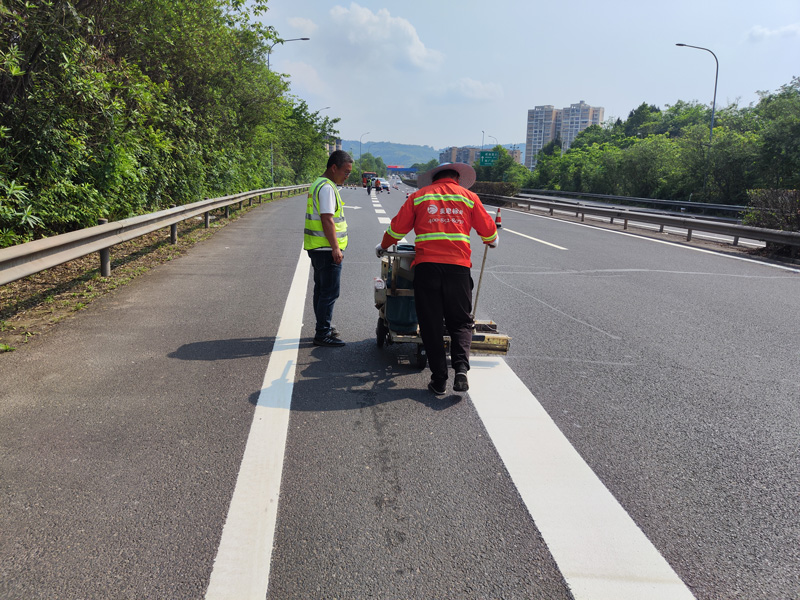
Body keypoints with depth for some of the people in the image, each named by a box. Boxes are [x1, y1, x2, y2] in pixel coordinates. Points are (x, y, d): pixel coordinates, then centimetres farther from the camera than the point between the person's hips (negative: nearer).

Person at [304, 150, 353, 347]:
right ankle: (322, 334, -4)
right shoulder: (327, 187, -17)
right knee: (329, 292, -7)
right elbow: (327, 220, -22)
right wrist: (335, 248, -22)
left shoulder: (319, 184, 17)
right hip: (326, 249, -11)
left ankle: (323, 328, 28)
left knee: (322, 289, 18)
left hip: (318, 248, 11)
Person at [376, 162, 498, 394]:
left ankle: (439, 378, 5)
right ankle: (461, 368, -10)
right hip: (458, 265, 0)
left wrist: (383, 246, 31)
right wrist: (492, 242, 40)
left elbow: (397, 227, 13)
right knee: (460, 322, 10)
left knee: (431, 324, 7)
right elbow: (488, 230, 18)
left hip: (426, 265, 0)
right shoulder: (468, 196, 13)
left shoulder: (419, 195, 13)